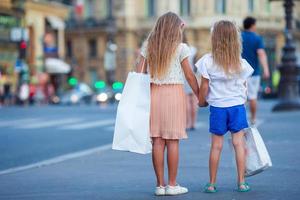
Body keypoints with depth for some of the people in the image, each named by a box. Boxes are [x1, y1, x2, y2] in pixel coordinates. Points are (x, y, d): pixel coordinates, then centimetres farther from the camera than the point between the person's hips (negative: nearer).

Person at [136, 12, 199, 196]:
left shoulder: (148, 46, 7)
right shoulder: (181, 48, -2)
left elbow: (139, 74, 3)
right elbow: (190, 76, 0)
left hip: (153, 93, 3)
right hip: (174, 93, -3)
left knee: (157, 141, 4)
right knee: (172, 141, 1)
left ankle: (160, 185, 7)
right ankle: (172, 185, 4)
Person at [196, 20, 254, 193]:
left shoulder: (208, 61, -8)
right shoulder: (241, 63, -2)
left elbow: (204, 86, -4)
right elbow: (244, 87, 7)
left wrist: (202, 101, 14)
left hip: (217, 107, -1)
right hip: (238, 106, 1)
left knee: (216, 145, 4)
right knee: (239, 143, 4)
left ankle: (212, 184, 10)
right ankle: (242, 182, 5)